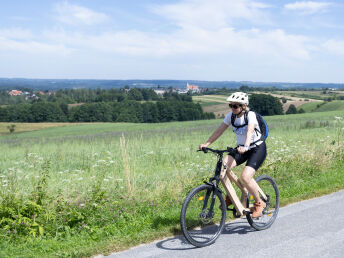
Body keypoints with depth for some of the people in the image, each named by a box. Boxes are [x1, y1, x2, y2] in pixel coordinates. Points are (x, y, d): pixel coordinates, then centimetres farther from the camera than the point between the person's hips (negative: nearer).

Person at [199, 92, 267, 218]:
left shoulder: (251, 115, -20)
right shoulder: (231, 115, -3)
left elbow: (250, 131, -38)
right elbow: (219, 131, -5)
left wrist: (245, 147, -56)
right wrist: (206, 144, -18)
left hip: (257, 148, -6)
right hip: (241, 148, 6)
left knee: (245, 177, -26)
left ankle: (259, 203, 0)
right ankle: (230, 196, 1)